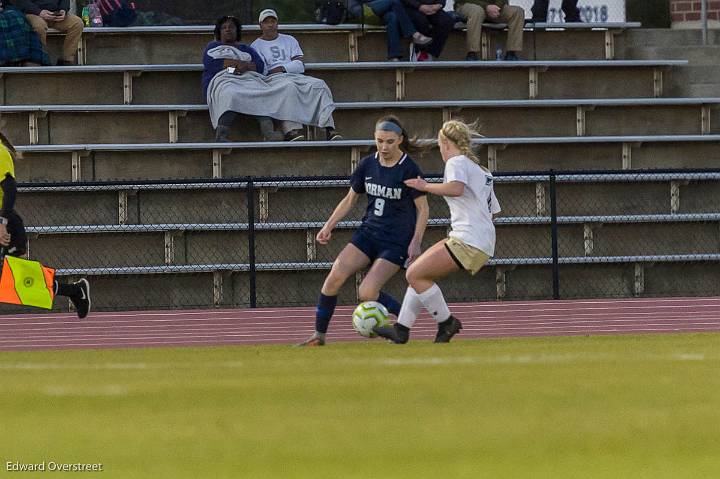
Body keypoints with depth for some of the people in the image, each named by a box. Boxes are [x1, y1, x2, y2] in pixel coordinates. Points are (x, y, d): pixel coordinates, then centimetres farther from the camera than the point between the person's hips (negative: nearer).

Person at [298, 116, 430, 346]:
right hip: (368, 233, 5)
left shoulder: (409, 170, -11)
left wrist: (416, 242, -15)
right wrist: (329, 226, 7)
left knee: (367, 293, -19)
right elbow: (350, 199, 15)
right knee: (334, 278, -13)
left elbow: (423, 209, -6)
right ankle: (319, 336, -3)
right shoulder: (367, 165, 3)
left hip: (396, 241, -5)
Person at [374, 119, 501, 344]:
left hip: (469, 241, -10)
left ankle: (447, 322, -2)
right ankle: (401, 329, 12)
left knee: (415, 274, -9)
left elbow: (456, 188, -28)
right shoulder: (482, 171, 23)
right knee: (419, 273, 14)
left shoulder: (457, 162, -6)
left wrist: (426, 186, -15)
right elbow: (494, 210, 25)